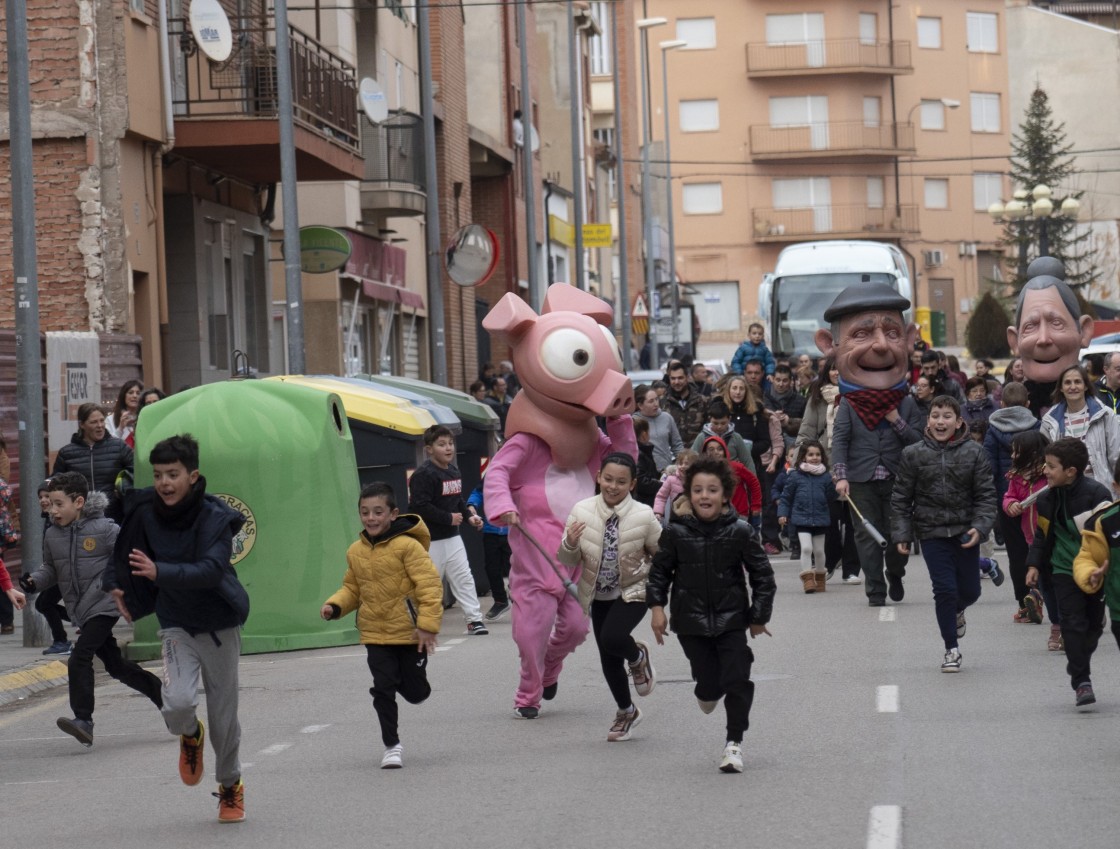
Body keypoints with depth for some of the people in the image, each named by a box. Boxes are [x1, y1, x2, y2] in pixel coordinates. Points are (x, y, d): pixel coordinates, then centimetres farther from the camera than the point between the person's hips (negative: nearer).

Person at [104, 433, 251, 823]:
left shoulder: (215, 517, -20)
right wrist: (115, 583, 13)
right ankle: (190, 737, 17)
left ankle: (230, 785, 33)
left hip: (220, 625, -2)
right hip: (177, 625, 2)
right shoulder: (145, 512, -9)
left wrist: (159, 572, -45)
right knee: (178, 703, -20)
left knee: (223, 714, 8)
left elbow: (211, 570, -34)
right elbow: (125, 550, 13)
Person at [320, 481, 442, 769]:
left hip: (409, 633, -3)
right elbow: (352, 588, 16)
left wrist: (428, 624, -21)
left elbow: (429, 584, -16)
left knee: (415, 692, 7)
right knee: (384, 689, -3)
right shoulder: (356, 551, 4)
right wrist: (335, 606, -4)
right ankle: (391, 746, 7)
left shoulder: (407, 546, -14)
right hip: (375, 635, 3)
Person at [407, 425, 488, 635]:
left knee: (464, 578, 4)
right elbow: (420, 507, -24)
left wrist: (469, 516, 3)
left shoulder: (453, 471, 10)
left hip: (452, 536, 7)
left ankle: (474, 619, 5)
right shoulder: (423, 475, -17)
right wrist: (449, 518, -19)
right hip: (431, 539, -7)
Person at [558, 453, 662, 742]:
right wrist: (569, 544, -24)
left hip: (633, 591, -4)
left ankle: (638, 656, 9)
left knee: (612, 638, -28)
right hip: (598, 595, 4)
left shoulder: (644, 517, -16)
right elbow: (568, 561, -4)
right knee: (608, 658, 11)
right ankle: (626, 712, 35)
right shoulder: (582, 511, -10)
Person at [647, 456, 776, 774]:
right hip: (692, 621, 1)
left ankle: (734, 742, 10)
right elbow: (660, 570, 7)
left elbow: (762, 574, -2)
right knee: (709, 681, 1)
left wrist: (759, 616, -1)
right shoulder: (677, 533, -6)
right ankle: (709, 692, 40)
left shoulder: (740, 532, -9)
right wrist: (657, 606, -2)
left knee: (737, 680, -5)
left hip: (731, 618, 0)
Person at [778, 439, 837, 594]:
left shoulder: (825, 476, 2)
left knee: (819, 550, 11)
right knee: (806, 547, -14)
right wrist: (782, 513, -1)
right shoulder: (795, 475, -2)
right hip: (802, 518, -2)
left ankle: (820, 579, 29)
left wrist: (834, 486, -12)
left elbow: (830, 497, 5)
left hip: (820, 519, 2)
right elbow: (786, 496, 4)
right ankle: (807, 578, -5)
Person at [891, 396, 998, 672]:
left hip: (965, 532, 1)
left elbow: (986, 495, -3)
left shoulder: (974, 453, -3)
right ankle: (951, 649, 7)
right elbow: (901, 498, 3)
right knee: (945, 589, -8)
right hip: (932, 533, -1)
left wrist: (980, 527, -17)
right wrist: (901, 534, -3)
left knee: (970, 590, 9)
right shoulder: (913, 454, -2)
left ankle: (956, 611, 47)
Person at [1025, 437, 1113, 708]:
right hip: (1065, 571, 2)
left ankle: (1078, 663, 37)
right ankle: (1081, 681, -7)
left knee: (1094, 623, 11)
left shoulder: (1097, 493, -14)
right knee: (1073, 624, -8)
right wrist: (1034, 564, 4)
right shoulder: (1047, 499, 0)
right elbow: (1042, 534, 11)